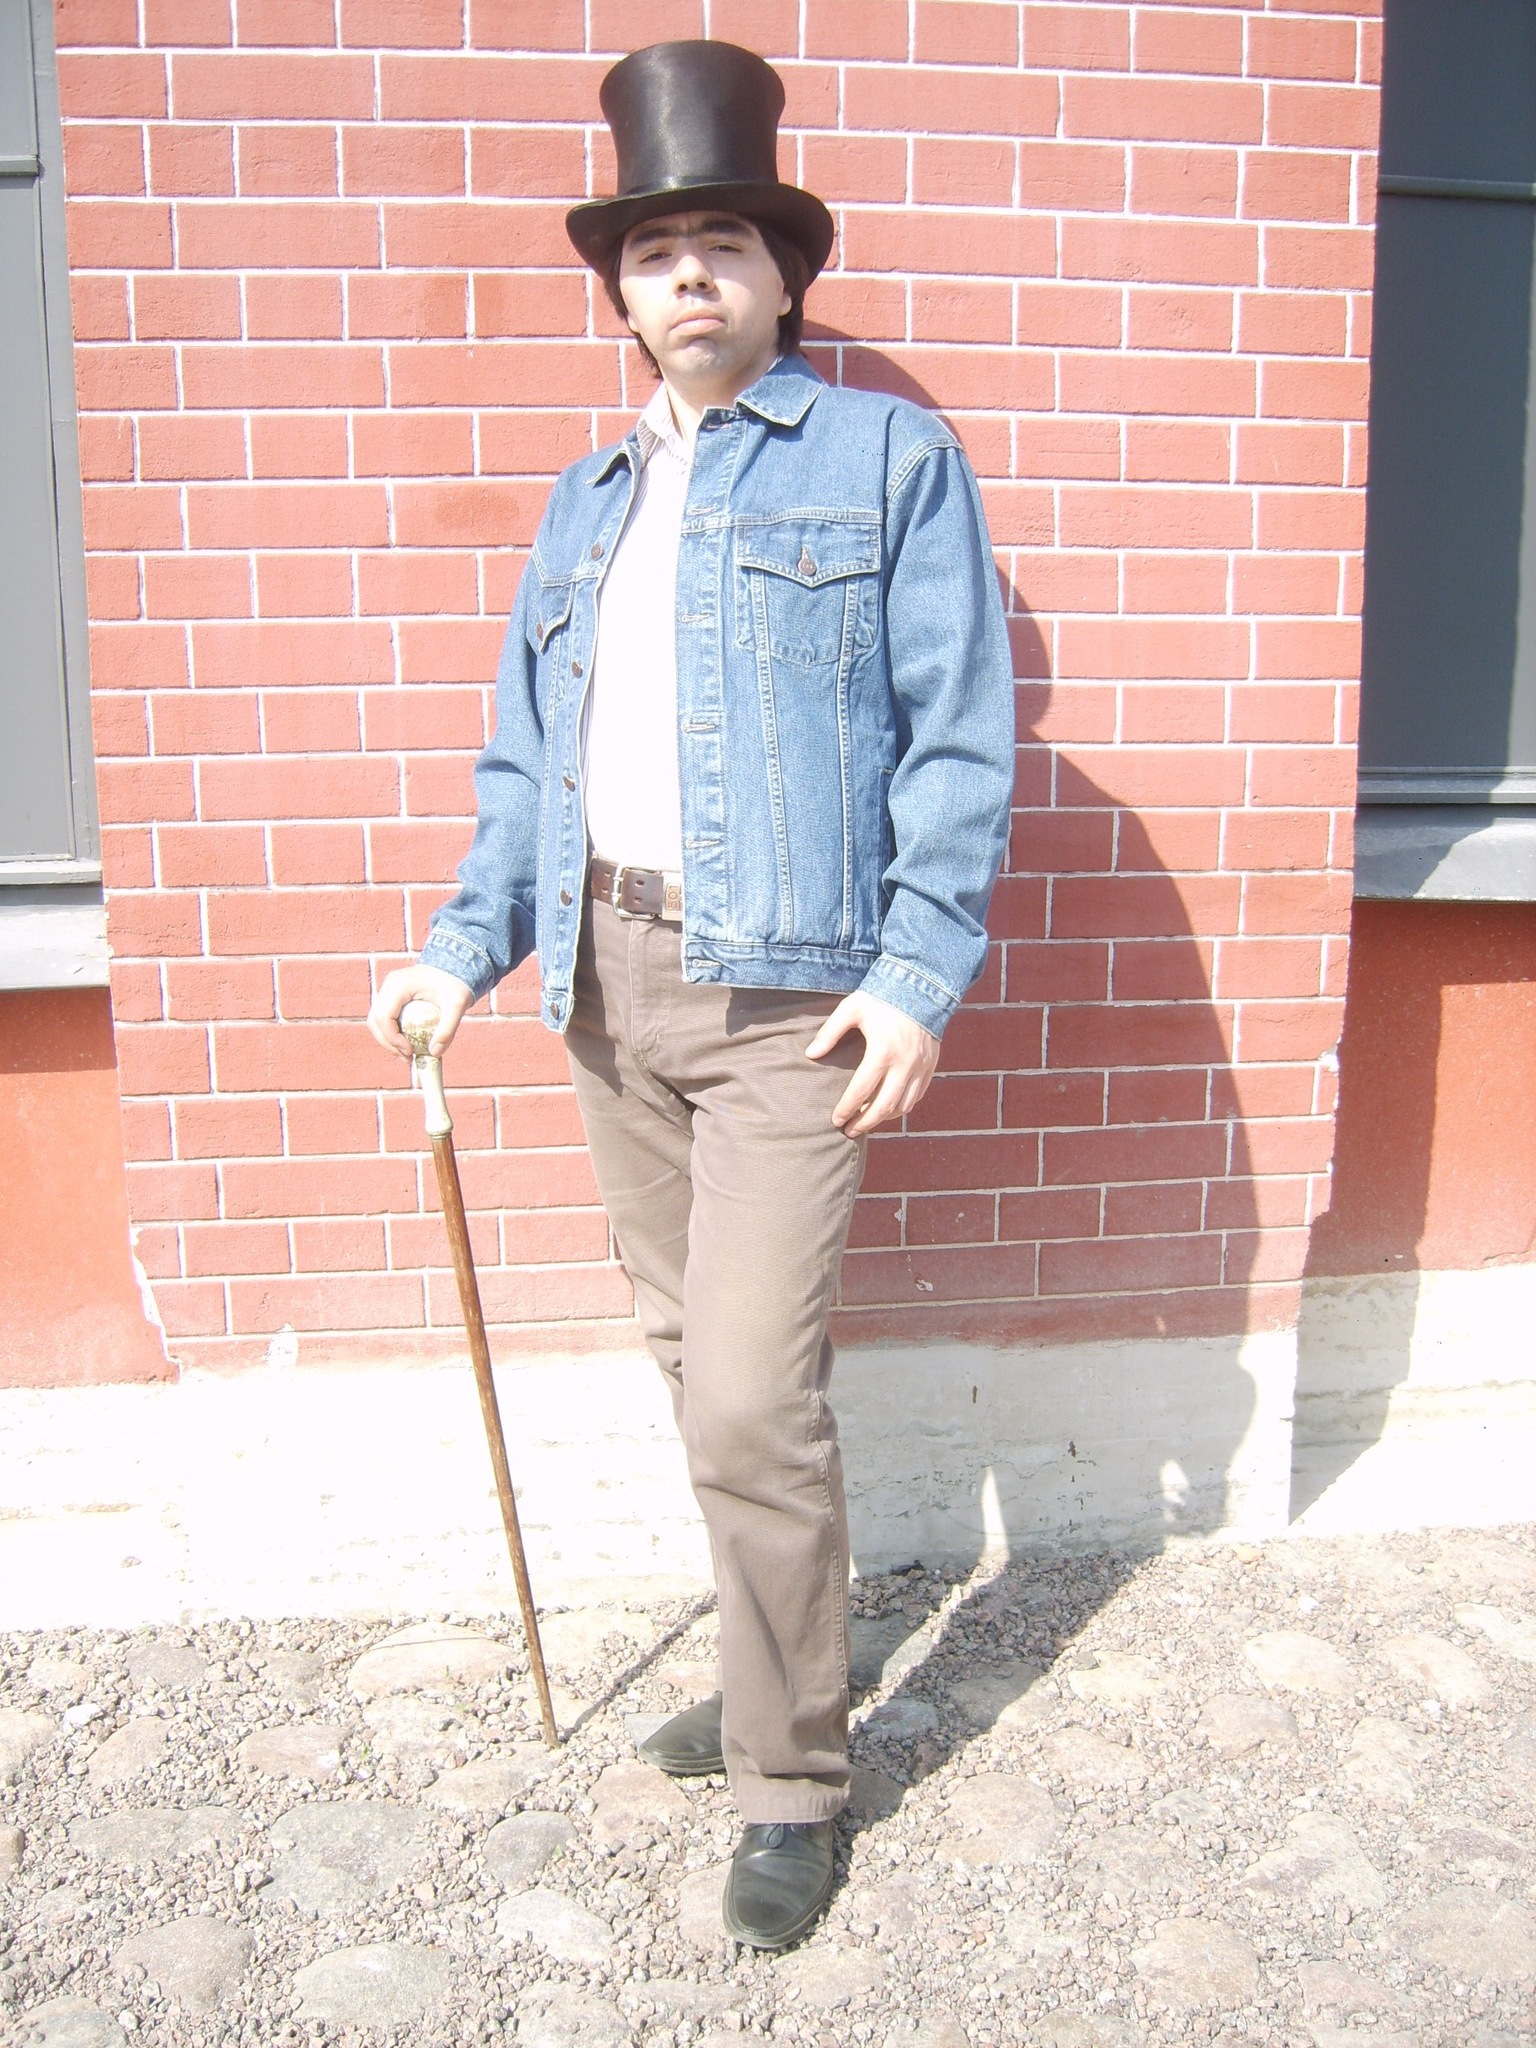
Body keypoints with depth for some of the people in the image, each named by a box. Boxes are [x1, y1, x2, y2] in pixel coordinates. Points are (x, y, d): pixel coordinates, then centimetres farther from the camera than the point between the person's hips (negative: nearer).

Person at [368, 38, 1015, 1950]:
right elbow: (524, 758, 16)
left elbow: (959, 733, -4)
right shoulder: (585, 505, 19)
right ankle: (780, 1660, 35)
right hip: (609, 983, 6)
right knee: (697, 1364, 14)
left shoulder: (886, 455, 4)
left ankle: (789, 1778, 13)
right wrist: (466, 945, 2)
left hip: (789, 991, -6)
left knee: (751, 1399, -8)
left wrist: (922, 968, -14)